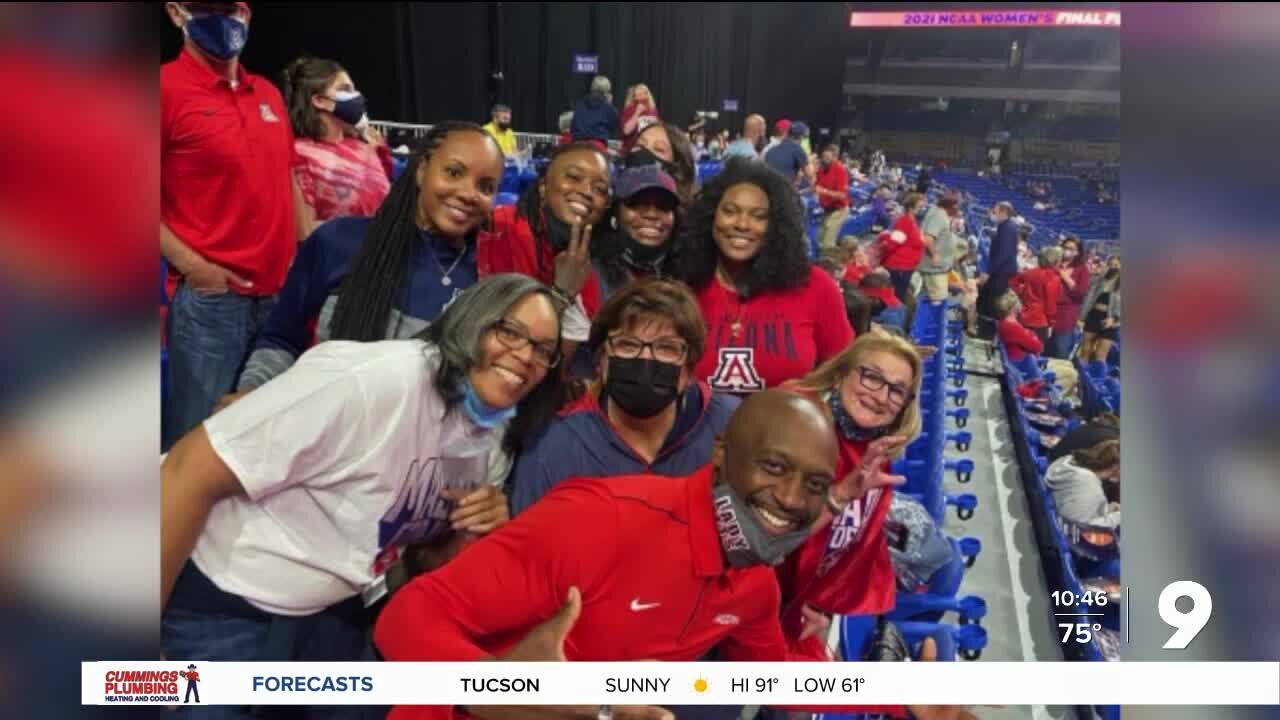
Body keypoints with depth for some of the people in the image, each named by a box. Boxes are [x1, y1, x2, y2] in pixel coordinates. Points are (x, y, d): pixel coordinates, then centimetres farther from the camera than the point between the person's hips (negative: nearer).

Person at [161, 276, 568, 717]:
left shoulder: (495, 441, -4)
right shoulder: (374, 381, -29)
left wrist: (475, 536, -14)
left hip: (332, 615, 7)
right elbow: (191, 473, -26)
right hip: (214, 606, -7)